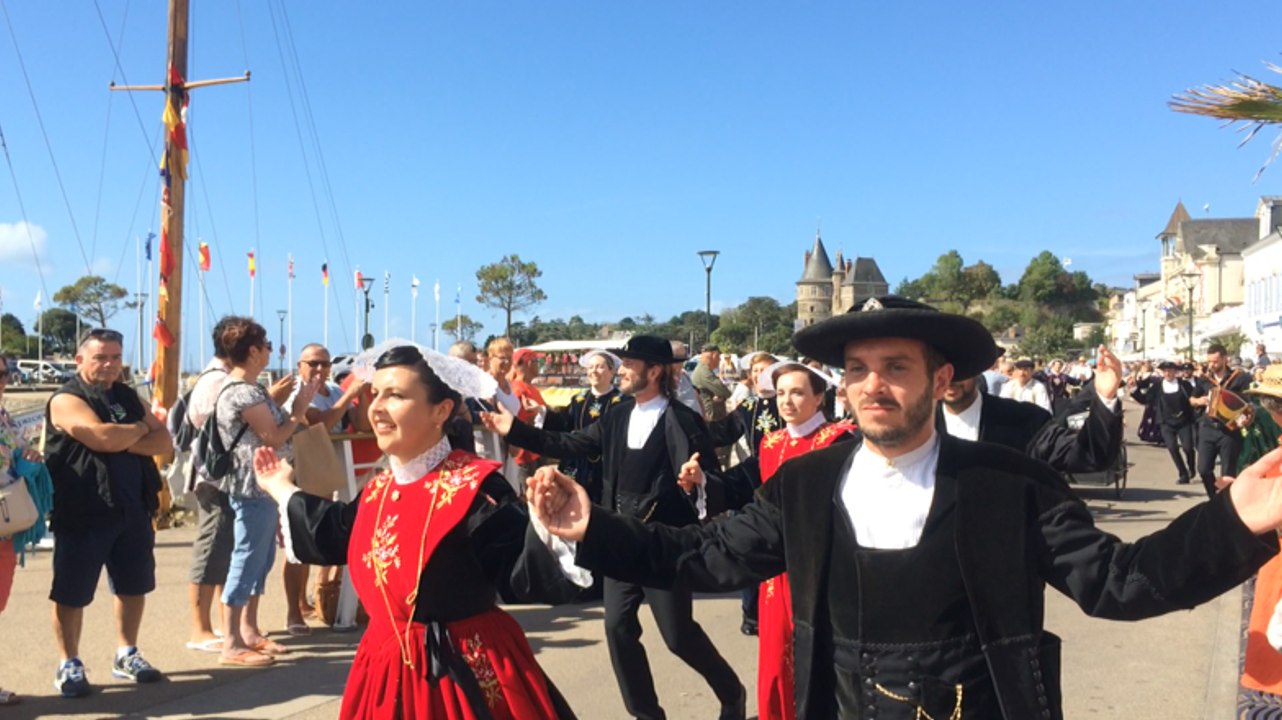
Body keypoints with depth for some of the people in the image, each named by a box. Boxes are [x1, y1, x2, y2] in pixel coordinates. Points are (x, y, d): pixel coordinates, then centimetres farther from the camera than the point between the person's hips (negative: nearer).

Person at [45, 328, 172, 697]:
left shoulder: (128, 396, 12)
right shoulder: (67, 400, -9)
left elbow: (164, 441, 4)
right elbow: (103, 437, -25)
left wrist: (127, 442, -14)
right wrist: (140, 428, -6)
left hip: (132, 509, 6)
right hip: (83, 513, -6)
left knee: (133, 585, 14)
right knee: (71, 593, 4)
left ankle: (126, 655, 28)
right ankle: (69, 665, 18)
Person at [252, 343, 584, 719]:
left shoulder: (474, 487, -18)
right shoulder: (378, 490, 5)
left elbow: (520, 568, -25)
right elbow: (337, 535, 24)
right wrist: (283, 488, 34)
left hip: (466, 672, -7)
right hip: (389, 668, 7)